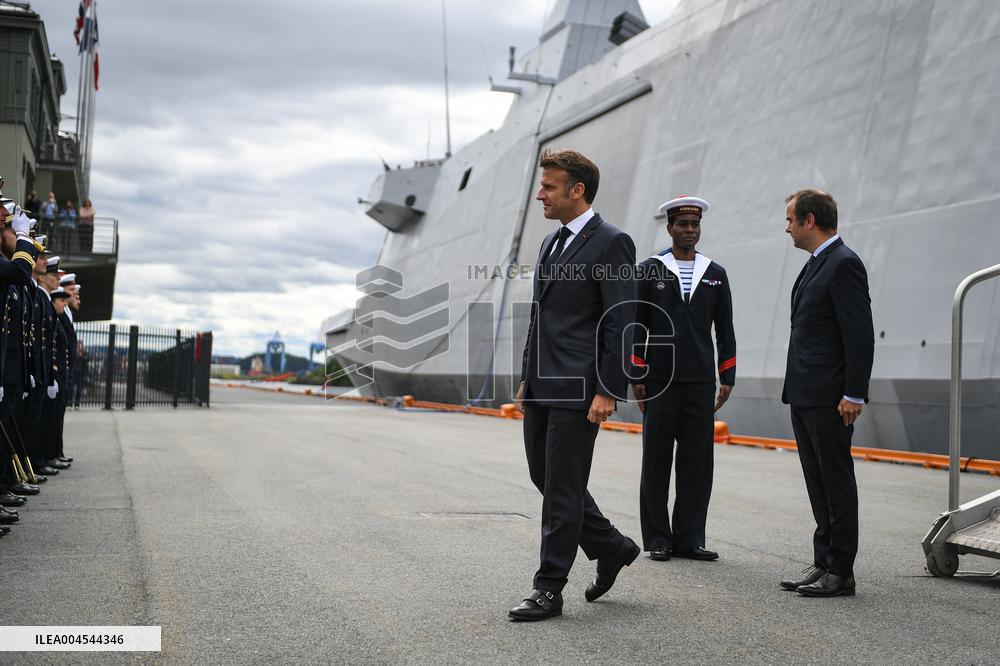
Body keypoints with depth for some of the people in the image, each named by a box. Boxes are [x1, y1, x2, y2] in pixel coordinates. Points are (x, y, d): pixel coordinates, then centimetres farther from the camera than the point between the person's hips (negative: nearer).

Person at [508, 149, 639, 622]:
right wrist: (527, 377, 18)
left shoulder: (611, 244, -10)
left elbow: (621, 322, -14)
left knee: (562, 488, -3)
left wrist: (608, 391, -19)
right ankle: (611, 547, 30)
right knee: (544, 477, 13)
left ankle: (548, 589, 6)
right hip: (542, 386, 9)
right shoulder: (552, 242, 17)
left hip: (578, 388, -9)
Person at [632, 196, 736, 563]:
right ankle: (657, 539, 9)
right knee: (656, 461, 2)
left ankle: (689, 539, 10)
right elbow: (637, 327, 1)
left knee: (697, 463, 3)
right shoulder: (649, 270, 2)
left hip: (700, 382, 3)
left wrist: (727, 378, 4)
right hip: (660, 381, -2)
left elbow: (725, 330, 11)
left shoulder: (715, 274, 10)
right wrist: (636, 377, -5)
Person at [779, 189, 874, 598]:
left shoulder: (844, 264, -13)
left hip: (830, 398, -10)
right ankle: (823, 563, 18)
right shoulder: (816, 265, 17)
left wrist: (854, 395, -20)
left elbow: (860, 334, -18)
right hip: (804, 396, 10)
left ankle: (840, 572, 3)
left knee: (836, 483, -3)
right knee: (819, 485, 12)